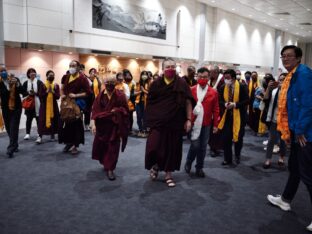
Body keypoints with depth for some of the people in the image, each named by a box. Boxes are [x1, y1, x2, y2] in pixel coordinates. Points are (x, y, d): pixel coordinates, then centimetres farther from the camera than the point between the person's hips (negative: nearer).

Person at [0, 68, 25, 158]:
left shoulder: (15, 79, -2)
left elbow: (23, 91, -6)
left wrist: (17, 84, -22)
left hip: (16, 107, -1)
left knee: (13, 128, -6)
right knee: (9, 128, 11)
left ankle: (11, 149, -7)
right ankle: (15, 146, 29)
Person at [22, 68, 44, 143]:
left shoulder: (39, 82, 1)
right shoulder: (26, 83, 8)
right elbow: (23, 93, 5)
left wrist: (36, 93, -18)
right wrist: (29, 93, -13)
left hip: (37, 103, -3)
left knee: (38, 119, -6)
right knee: (29, 119, 13)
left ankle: (39, 136, -5)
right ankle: (27, 133, 28)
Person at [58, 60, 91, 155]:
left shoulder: (82, 78, -9)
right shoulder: (66, 77, 9)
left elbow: (88, 92, -12)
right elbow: (62, 88, 21)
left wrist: (76, 95, -19)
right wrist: (62, 95, 0)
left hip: (77, 104, -5)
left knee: (76, 124, 1)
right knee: (65, 124, 7)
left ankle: (75, 145, 13)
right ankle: (68, 143, 23)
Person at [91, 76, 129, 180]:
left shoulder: (120, 95, -7)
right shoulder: (100, 95, -2)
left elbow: (125, 109, -2)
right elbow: (95, 110, -5)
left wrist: (116, 110, -19)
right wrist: (93, 124, -15)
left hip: (115, 125, -2)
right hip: (102, 125, 2)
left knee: (113, 147, -1)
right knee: (100, 145, 9)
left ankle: (110, 169, 10)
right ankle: (105, 163, 35)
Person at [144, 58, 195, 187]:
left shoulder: (182, 83, 0)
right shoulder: (156, 84, 1)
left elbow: (188, 102, 0)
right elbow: (149, 102, 6)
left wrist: (188, 119, -5)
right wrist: (150, 119, 3)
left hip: (175, 122, 0)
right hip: (157, 121, 0)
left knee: (172, 149, 7)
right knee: (153, 146, -5)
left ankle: (168, 174, 23)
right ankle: (155, 165, 27)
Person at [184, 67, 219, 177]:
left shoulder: (213, 92, 0)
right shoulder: (191, 90, -2)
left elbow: (216, 110, 2)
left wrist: (215, 125, 1)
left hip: (206, 124, 2)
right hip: (194, 123, -2)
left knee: (203, 147, 9)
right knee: (195, 145, -4)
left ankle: (199, 168, 24)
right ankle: (188, 163, 22)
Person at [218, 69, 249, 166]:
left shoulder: (242, 87, -10)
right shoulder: (223, 88, 2)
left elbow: (246, 101, -12)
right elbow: (220, 100, 8)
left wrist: (235, 104, -23)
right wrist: (225, 104, -14)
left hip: (239, 116, -3)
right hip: (227, 116, 3)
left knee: (238, 137, 8)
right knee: (226, 138, 0)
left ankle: (237, 155, 33)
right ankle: (227, 159, 13)